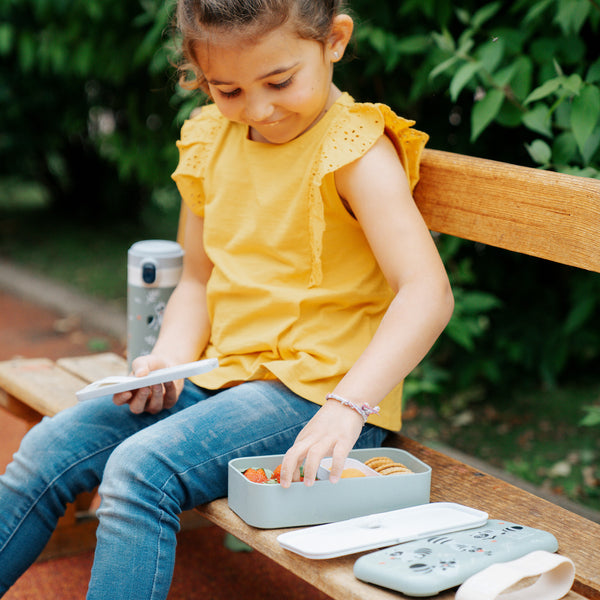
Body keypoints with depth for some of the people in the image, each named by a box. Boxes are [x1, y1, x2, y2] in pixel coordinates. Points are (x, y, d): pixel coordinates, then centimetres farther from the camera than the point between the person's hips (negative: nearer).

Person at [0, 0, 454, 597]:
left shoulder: (355, 150, -15)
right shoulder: (212, 143, 8)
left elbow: (427, 292, -25)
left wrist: (348, 406, -36)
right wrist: (168, 358, -3)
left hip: (319, 389, -7)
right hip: (225, 377, 7)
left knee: (141, 468, -27)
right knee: (51, 448, 0)